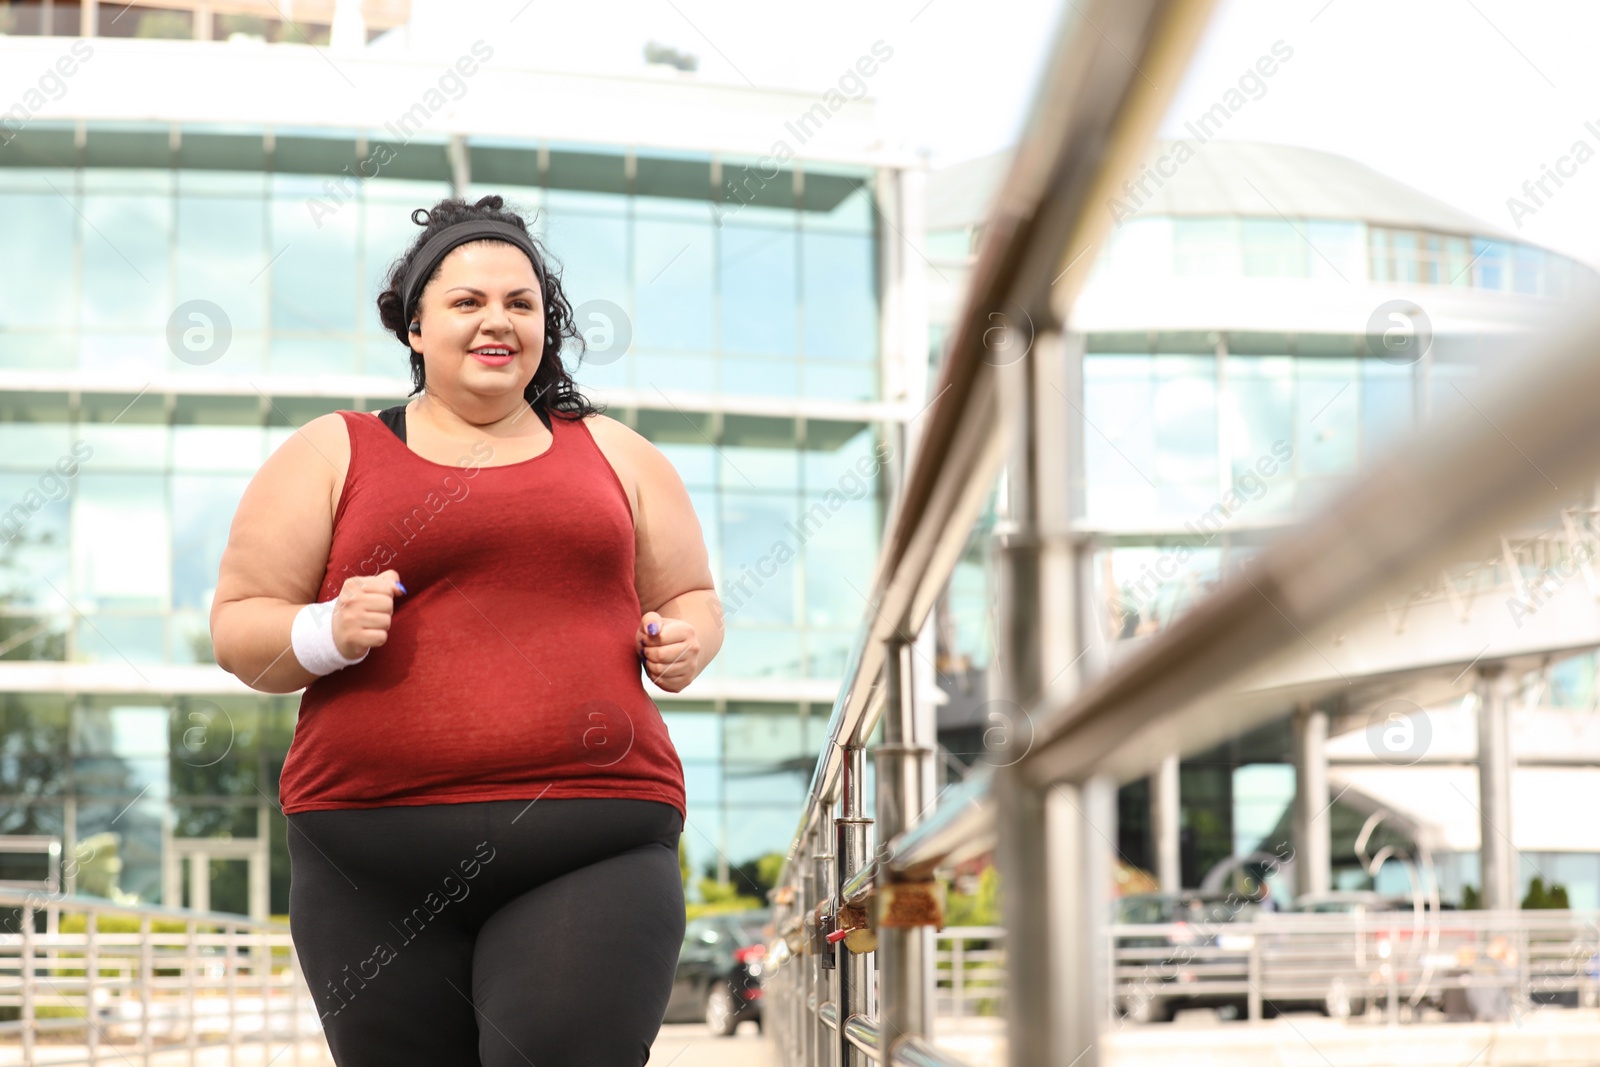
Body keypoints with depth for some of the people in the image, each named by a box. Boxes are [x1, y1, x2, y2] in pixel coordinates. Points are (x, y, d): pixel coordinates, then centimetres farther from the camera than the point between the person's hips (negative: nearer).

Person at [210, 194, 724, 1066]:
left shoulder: (615, 455, 17)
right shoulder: (332, 455, 11)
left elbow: (692, 597, 25)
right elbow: (236, 626, 9)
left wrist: (685, 643, 2)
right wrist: (326, 634, -12)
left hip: (591, 854, 0)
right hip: (379, 869, 0)